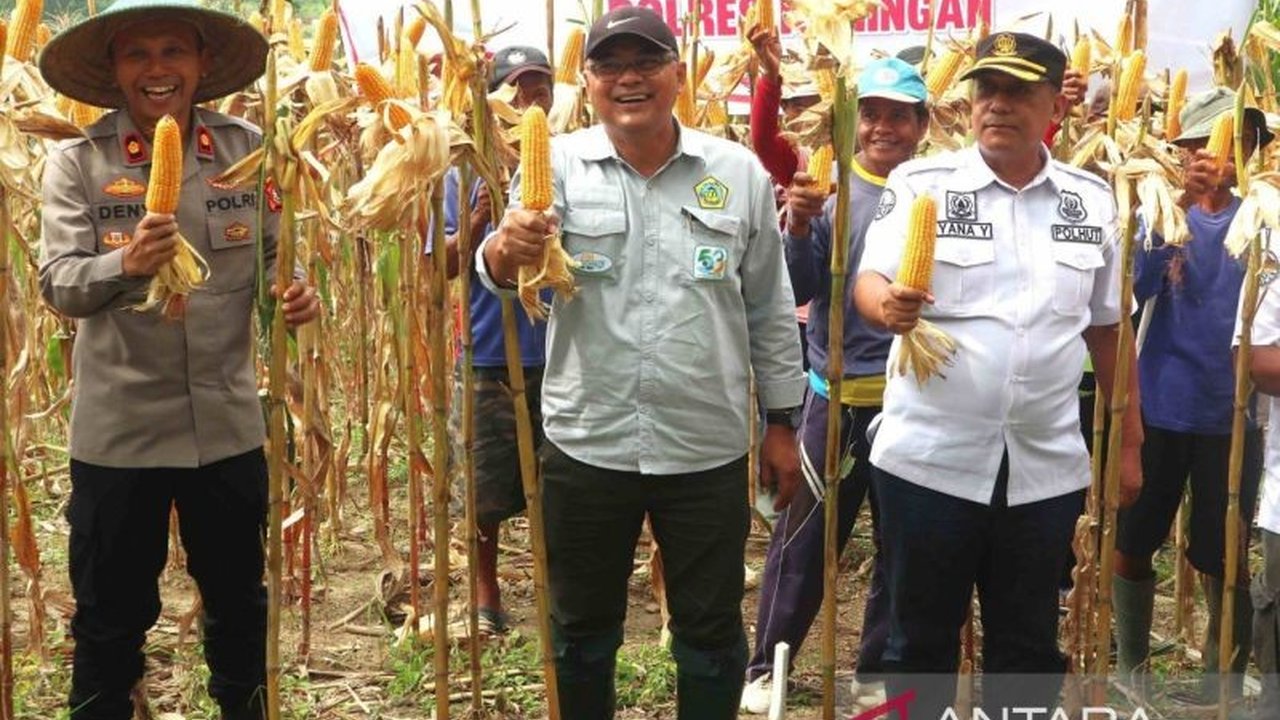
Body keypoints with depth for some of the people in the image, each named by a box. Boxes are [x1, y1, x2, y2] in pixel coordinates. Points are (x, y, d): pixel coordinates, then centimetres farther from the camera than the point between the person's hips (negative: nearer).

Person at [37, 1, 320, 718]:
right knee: (112, 614, 13)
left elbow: (271, 254, 8)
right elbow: (57, 284, -13)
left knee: (239, 601, 19)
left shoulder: (246, 148, -1)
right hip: (118, 431, -2)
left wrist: (293, 289, -13)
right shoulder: (78, 160, -7)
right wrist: (126, 263, -33)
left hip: (229, 424, 2)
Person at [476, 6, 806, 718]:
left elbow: (771, 310, 6)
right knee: (583, 630, 16)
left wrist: (782, 423, 7)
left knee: (712, 631, 14)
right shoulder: (557, 165, -3)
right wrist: (508, 249, -41)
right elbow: (499, 269, -17)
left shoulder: (739, 172, 0)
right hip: (586, 445, 0)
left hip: (709, 449, 1)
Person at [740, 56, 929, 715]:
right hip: (837, 394, -1)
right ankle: (766, 665, 19)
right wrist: (798, 227, -25)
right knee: (803, 535, 6)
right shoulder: (831, 190, -1)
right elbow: (797, 289, -7)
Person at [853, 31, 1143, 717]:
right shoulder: (921, 183, -3)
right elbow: (868, 282, -10)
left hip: (1046, 467, 3)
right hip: (930, 459, -2)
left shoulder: (1092, 199, 6)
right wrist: (889, 303, -33)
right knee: (921, 638, 10)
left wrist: (1130, 439, 14)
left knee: (1027, 644, 15)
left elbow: (1107, 327, 12)